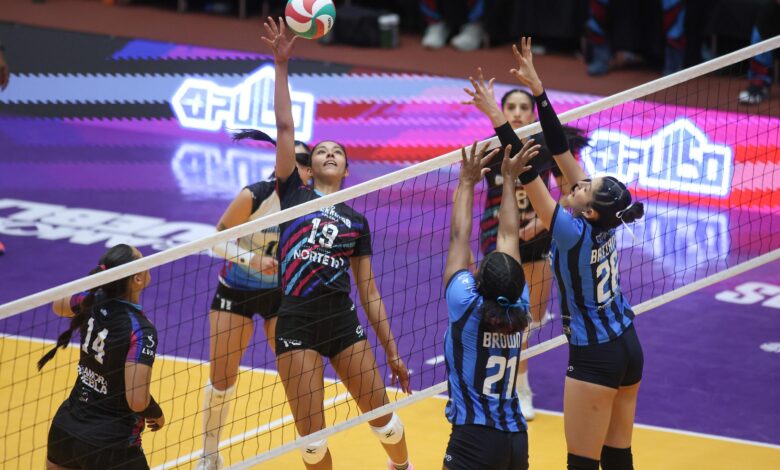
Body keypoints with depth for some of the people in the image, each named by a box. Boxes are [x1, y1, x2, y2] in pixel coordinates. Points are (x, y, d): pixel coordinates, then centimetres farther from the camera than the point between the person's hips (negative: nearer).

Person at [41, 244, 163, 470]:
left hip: (64, 430, 7)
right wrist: (157, 415, -7)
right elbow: (137, 401, -28)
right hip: (110, 446, -7)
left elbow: (58, 305, 21)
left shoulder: (93, 301, -4)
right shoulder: (140, 330, -23)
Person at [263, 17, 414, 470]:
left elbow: (369, 292, 13)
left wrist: (392, 351, 10)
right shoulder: (293, 194, 7)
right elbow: (285, 127, -1)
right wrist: (281, 64, -6)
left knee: (383, 418, 6)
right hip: (296, 325, -2)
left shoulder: (357, 222, 13)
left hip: (344, 323, 2)